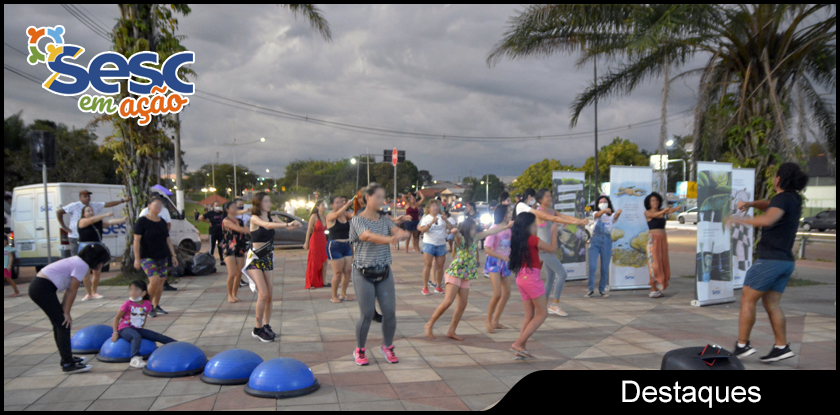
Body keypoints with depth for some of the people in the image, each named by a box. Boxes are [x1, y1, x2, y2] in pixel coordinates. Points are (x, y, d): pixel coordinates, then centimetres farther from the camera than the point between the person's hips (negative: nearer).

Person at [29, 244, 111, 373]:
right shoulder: (82, 266, -13)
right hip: (42, 288, -10)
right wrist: (66, 313, -6)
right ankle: (68, 364, -2)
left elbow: (69, 289, 14)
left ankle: (67, 359, 28)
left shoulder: (78, 261, 16)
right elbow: (72, 291, -12)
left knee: (60, 324, 17)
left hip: (38, 286, 10)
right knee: (64, 325, -5)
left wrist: (63, 309, 10)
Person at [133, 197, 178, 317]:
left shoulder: (162, 222, 12)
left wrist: (173, 255, 14)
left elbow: (168, 239, 17)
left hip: (163, 257, 6)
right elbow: (136, 240, -10)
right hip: (147, 257, -6)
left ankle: (156, 306, 18)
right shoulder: (142, 221, -7)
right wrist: (137, 258, -16)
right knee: (154, 280, -19)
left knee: (161, 281, 4)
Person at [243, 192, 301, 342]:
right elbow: (267, 225, -29)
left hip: (268, 259, 6)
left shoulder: (272, 219, 8)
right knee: (263, 294, -13)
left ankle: (266, 326, 17)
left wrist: (293, 225, -29)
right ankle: (258, 329, -1)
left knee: (270, 296, 4)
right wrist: (287, 224, -41)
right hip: (255, 259, -6)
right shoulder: (255, 219, -9)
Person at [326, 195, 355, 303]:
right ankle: (334, 296, 8)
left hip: (347, 246, 6)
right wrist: (347, 205, -41)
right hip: (334, 246, -6)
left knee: (348, 271, 4)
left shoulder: (346, 214, 8)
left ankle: (343, 294, 18)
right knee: (338, 272, -5)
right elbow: (337, 214, -29)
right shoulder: (330, 215, -8)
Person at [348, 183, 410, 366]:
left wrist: (401, 233, -35)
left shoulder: (385, 219, 8)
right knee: (367, 314, -2)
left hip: (384, 273, 4)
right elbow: (369, 236, -27)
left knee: (390, 312, 1)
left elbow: (398, 231, -9)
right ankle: (359, 351, 19)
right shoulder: (357, 220, -7)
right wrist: (392, 239, -43)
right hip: (364, 274, -4)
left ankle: (387, 347, 24)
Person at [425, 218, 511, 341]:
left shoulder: (475, 238, 11)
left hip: (466, 276, 8)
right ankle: (429, 325, -7)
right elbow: (458, 235, -35)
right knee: (448, 301, -17)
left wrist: (506, 227, 28)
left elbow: (490, 231, 21)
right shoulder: (461, 239, -10)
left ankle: (451, 332, 12)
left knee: (462, 305, 4)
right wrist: (455, 232, -59)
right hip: (454, 273, -8)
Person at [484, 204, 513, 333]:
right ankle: (488, 320, 3)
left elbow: (512, 245, 19)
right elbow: (487, 249, -18)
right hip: (494, 263, -7)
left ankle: (495, 321, 17)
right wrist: (502, 257, -23)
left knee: (507, 293, 6)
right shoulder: (494, 229, -14)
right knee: (497, 293, -16)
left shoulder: (509, 229, 6)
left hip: (505, 263, 7)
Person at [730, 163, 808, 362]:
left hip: (770, 259, -8)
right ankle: (782, 346, 9)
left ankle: (742, 345, 0)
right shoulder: (793, 199, 12)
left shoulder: (783, 199, -15)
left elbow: (768, 220, -33)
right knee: (771, 303, 12)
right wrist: (750, 203, 9)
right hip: (786, 261, 8)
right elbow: (769, 205, 28)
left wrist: (739, 219, -24)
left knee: (747, 300, -1)